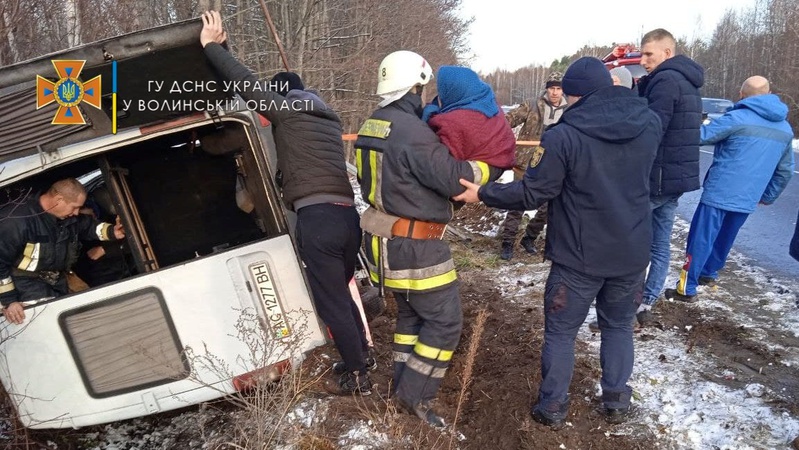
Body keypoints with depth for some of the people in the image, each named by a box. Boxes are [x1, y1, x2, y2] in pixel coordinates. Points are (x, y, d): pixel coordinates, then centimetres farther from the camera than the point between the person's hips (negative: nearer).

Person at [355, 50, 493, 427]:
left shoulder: (372, 125, 9)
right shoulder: (412, 131, -21)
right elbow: (454, 178, -20)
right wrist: (491, 165, -4)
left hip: (386, 238, 10)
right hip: (413, 245, -10)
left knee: (410, 312, 22)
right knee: (444, 321, 3)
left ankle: (403, 387, 30)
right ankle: (414, 396, 11)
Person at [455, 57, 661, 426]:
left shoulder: (563, 135, -19)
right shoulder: (649, 123, -3)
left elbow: (532, 193, -16)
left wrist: (483, 194, -3)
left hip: (579, 256, -4)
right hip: (633, 252, 5)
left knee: (560, 331, 13)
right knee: (619, 326, 22)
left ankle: (552, 408, 25)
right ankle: (617, 403, 34)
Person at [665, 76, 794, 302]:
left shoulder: (737, 118, -11)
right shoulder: (785, 129, 12)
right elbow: (785, 171, 18)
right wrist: (768, 196, 27)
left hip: (720, 192, -6)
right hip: (747, 198, 6)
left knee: (701, 239, -2)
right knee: (724, 239, 22)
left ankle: (687, 289, 0)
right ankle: (708, 273, 38)